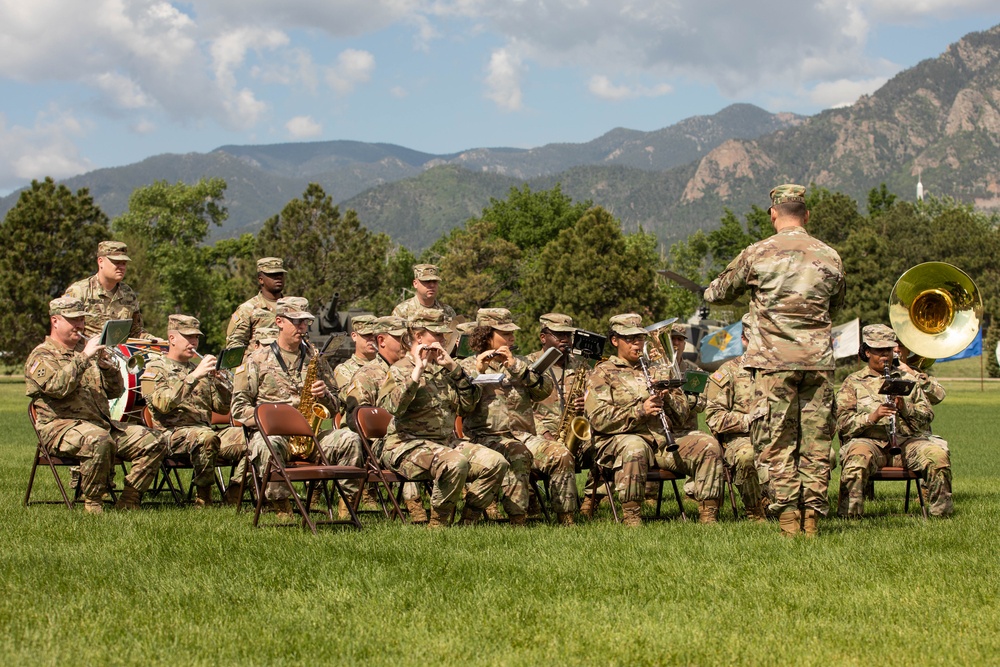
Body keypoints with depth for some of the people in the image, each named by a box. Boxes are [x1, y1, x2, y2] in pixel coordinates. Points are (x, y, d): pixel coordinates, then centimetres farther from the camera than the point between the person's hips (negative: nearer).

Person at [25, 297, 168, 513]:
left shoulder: (86, 349, 24)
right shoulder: (41, 356, 2)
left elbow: (116, 391, 20)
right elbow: (58, 387, -20)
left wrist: (107, 366, 1)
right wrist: (83, 358, -19)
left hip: (102, 423, 7)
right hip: (61, 426, -7)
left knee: (154, 442, -8)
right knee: (99, 441, -40)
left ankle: (128, 502, -5)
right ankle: (92, 503, -23)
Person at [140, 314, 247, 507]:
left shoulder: (198, 369, 26)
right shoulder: (155, 369, 7)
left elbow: (224, 408, 19)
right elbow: (163, 403, -14)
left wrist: (220, 380, 1)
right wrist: (194, 376, -17)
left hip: (206, 431, 6)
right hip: (173, 433, -6)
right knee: (206, 437, -39)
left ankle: (235, 491, -7)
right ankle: (203, 498, -24)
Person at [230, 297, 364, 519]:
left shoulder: (315, 358, 17)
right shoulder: (259, 359, 6)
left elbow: (335, 406, 19)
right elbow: (239, 406, 1)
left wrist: (324, 395, -5)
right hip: (272, 432, -3)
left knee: (350, 440, -24)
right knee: (267, 445, -40)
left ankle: (348, 503, -17)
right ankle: (282, 507, -28)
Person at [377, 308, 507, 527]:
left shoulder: (442, 369, 19)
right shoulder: (400, 370, -1)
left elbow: (468, 403, 8)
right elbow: (391, 406, -21)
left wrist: (453, 367, 0)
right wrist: (417, 371, -19)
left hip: (448, 442, 7)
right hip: (408, 446, -7)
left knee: (496, 463, -15)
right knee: (455, 462, -36)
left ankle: (468, 521, -5)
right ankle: (438, 524, -19)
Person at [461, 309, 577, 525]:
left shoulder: (520, 363, 22)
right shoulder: (468, 366, 10)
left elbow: (545, 389, 3)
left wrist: (515, 367, -6)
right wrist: (477, 371, -14)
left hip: (523, 435, 4)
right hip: (485, 437, -4)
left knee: (561, 455, -22)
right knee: (518, 454, -36)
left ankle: (566, 521, -19)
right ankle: (517, 521, -36)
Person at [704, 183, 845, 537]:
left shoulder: (757, 255, -2)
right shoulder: (829, 257, 6)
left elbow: (719, 292, 11)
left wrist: (708, 293, 34)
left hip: (774, 361, -2)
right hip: (819, 361, 3)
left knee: (776, 443, 2)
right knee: (816, 441, 6)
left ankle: (788, 516, -4)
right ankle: (812, 515, 5)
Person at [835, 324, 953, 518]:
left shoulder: (908, 379, 24)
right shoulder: (853, 382, 14)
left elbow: (927, 415, 16)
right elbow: (842, 423, 2)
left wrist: (905, 407, -5)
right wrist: (871, 417, -15)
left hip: (906, 440, 3)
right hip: (869, 441, -3)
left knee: (938, 454, -26)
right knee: (857, 458, -38)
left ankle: (940, 510, -12)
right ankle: (849, 514, -29)